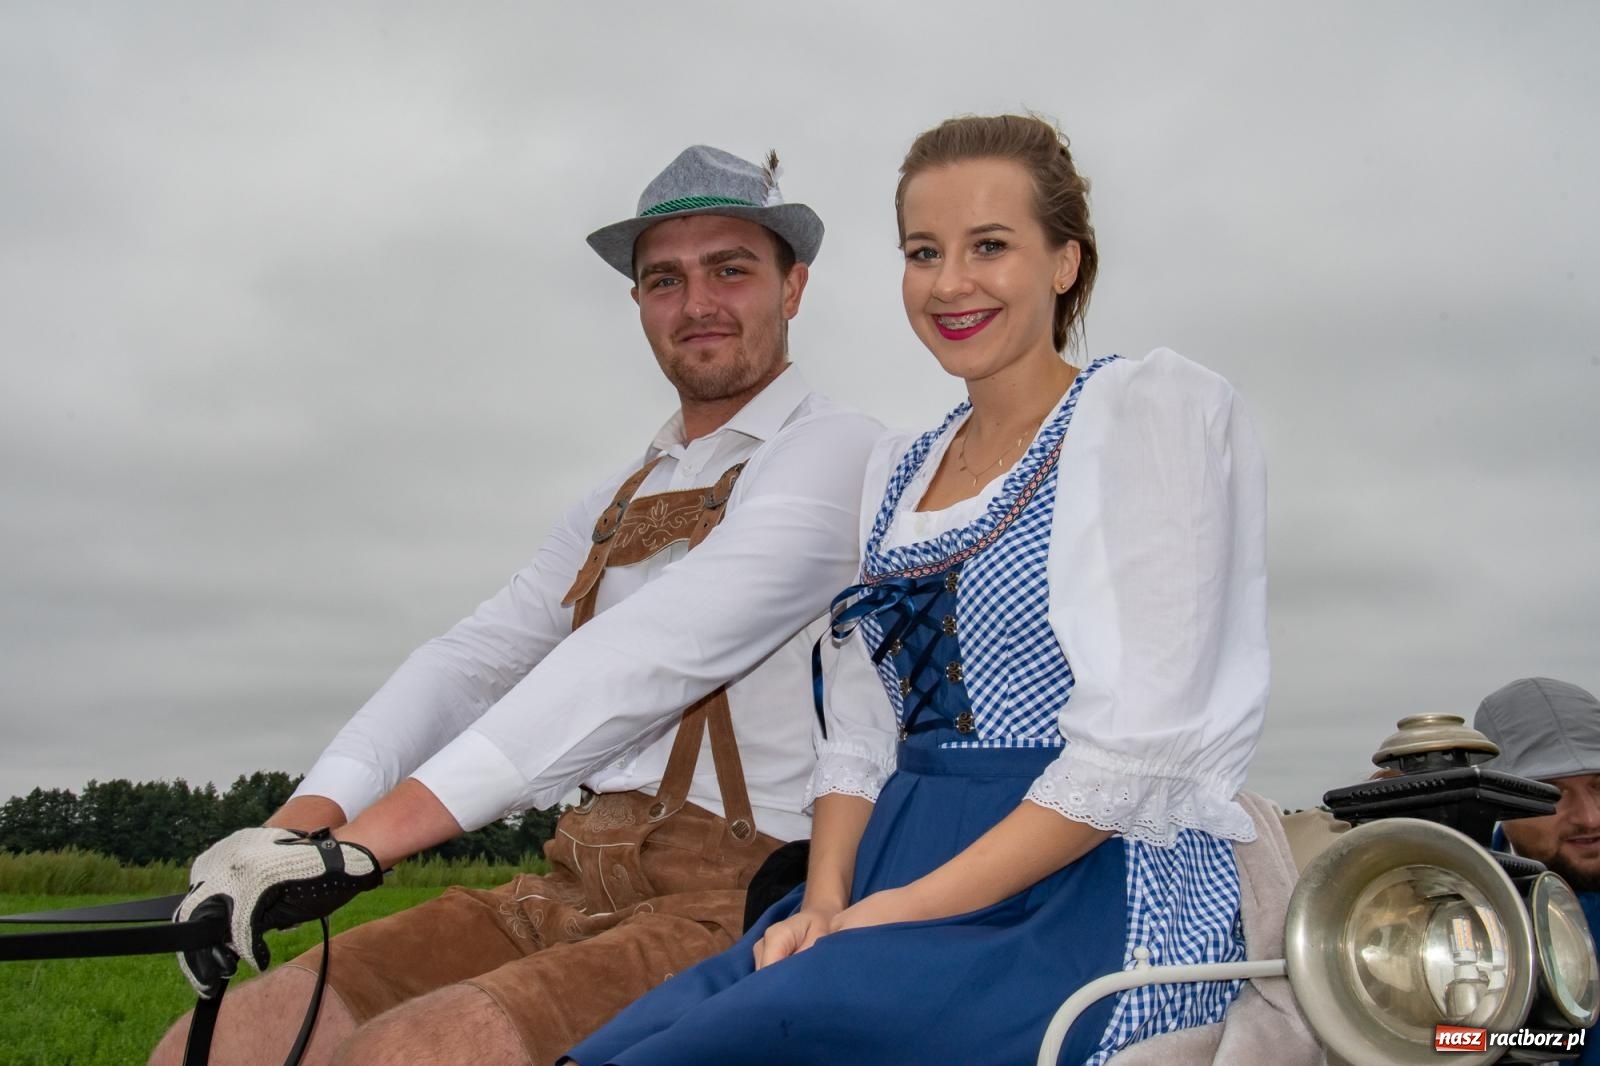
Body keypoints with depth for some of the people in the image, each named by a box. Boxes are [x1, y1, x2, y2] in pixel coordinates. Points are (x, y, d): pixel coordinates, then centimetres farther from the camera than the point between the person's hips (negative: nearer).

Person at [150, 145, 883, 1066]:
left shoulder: (836, 454, -5)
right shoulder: (617, 508, 21)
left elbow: (644, 663, -19)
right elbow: (478, 657, 6)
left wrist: (366, 837, -25)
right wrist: (307, 816, -13)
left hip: (737, 901, -6)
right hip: (579, 892, 7)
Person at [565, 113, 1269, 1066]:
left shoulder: (1157, 408, -3)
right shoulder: (897, 473, 19)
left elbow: (1136, 745, -12)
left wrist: (910, 907, -14)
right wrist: (825, 903, -3)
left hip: (1101, 897, -6)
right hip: (891, 888, 6)